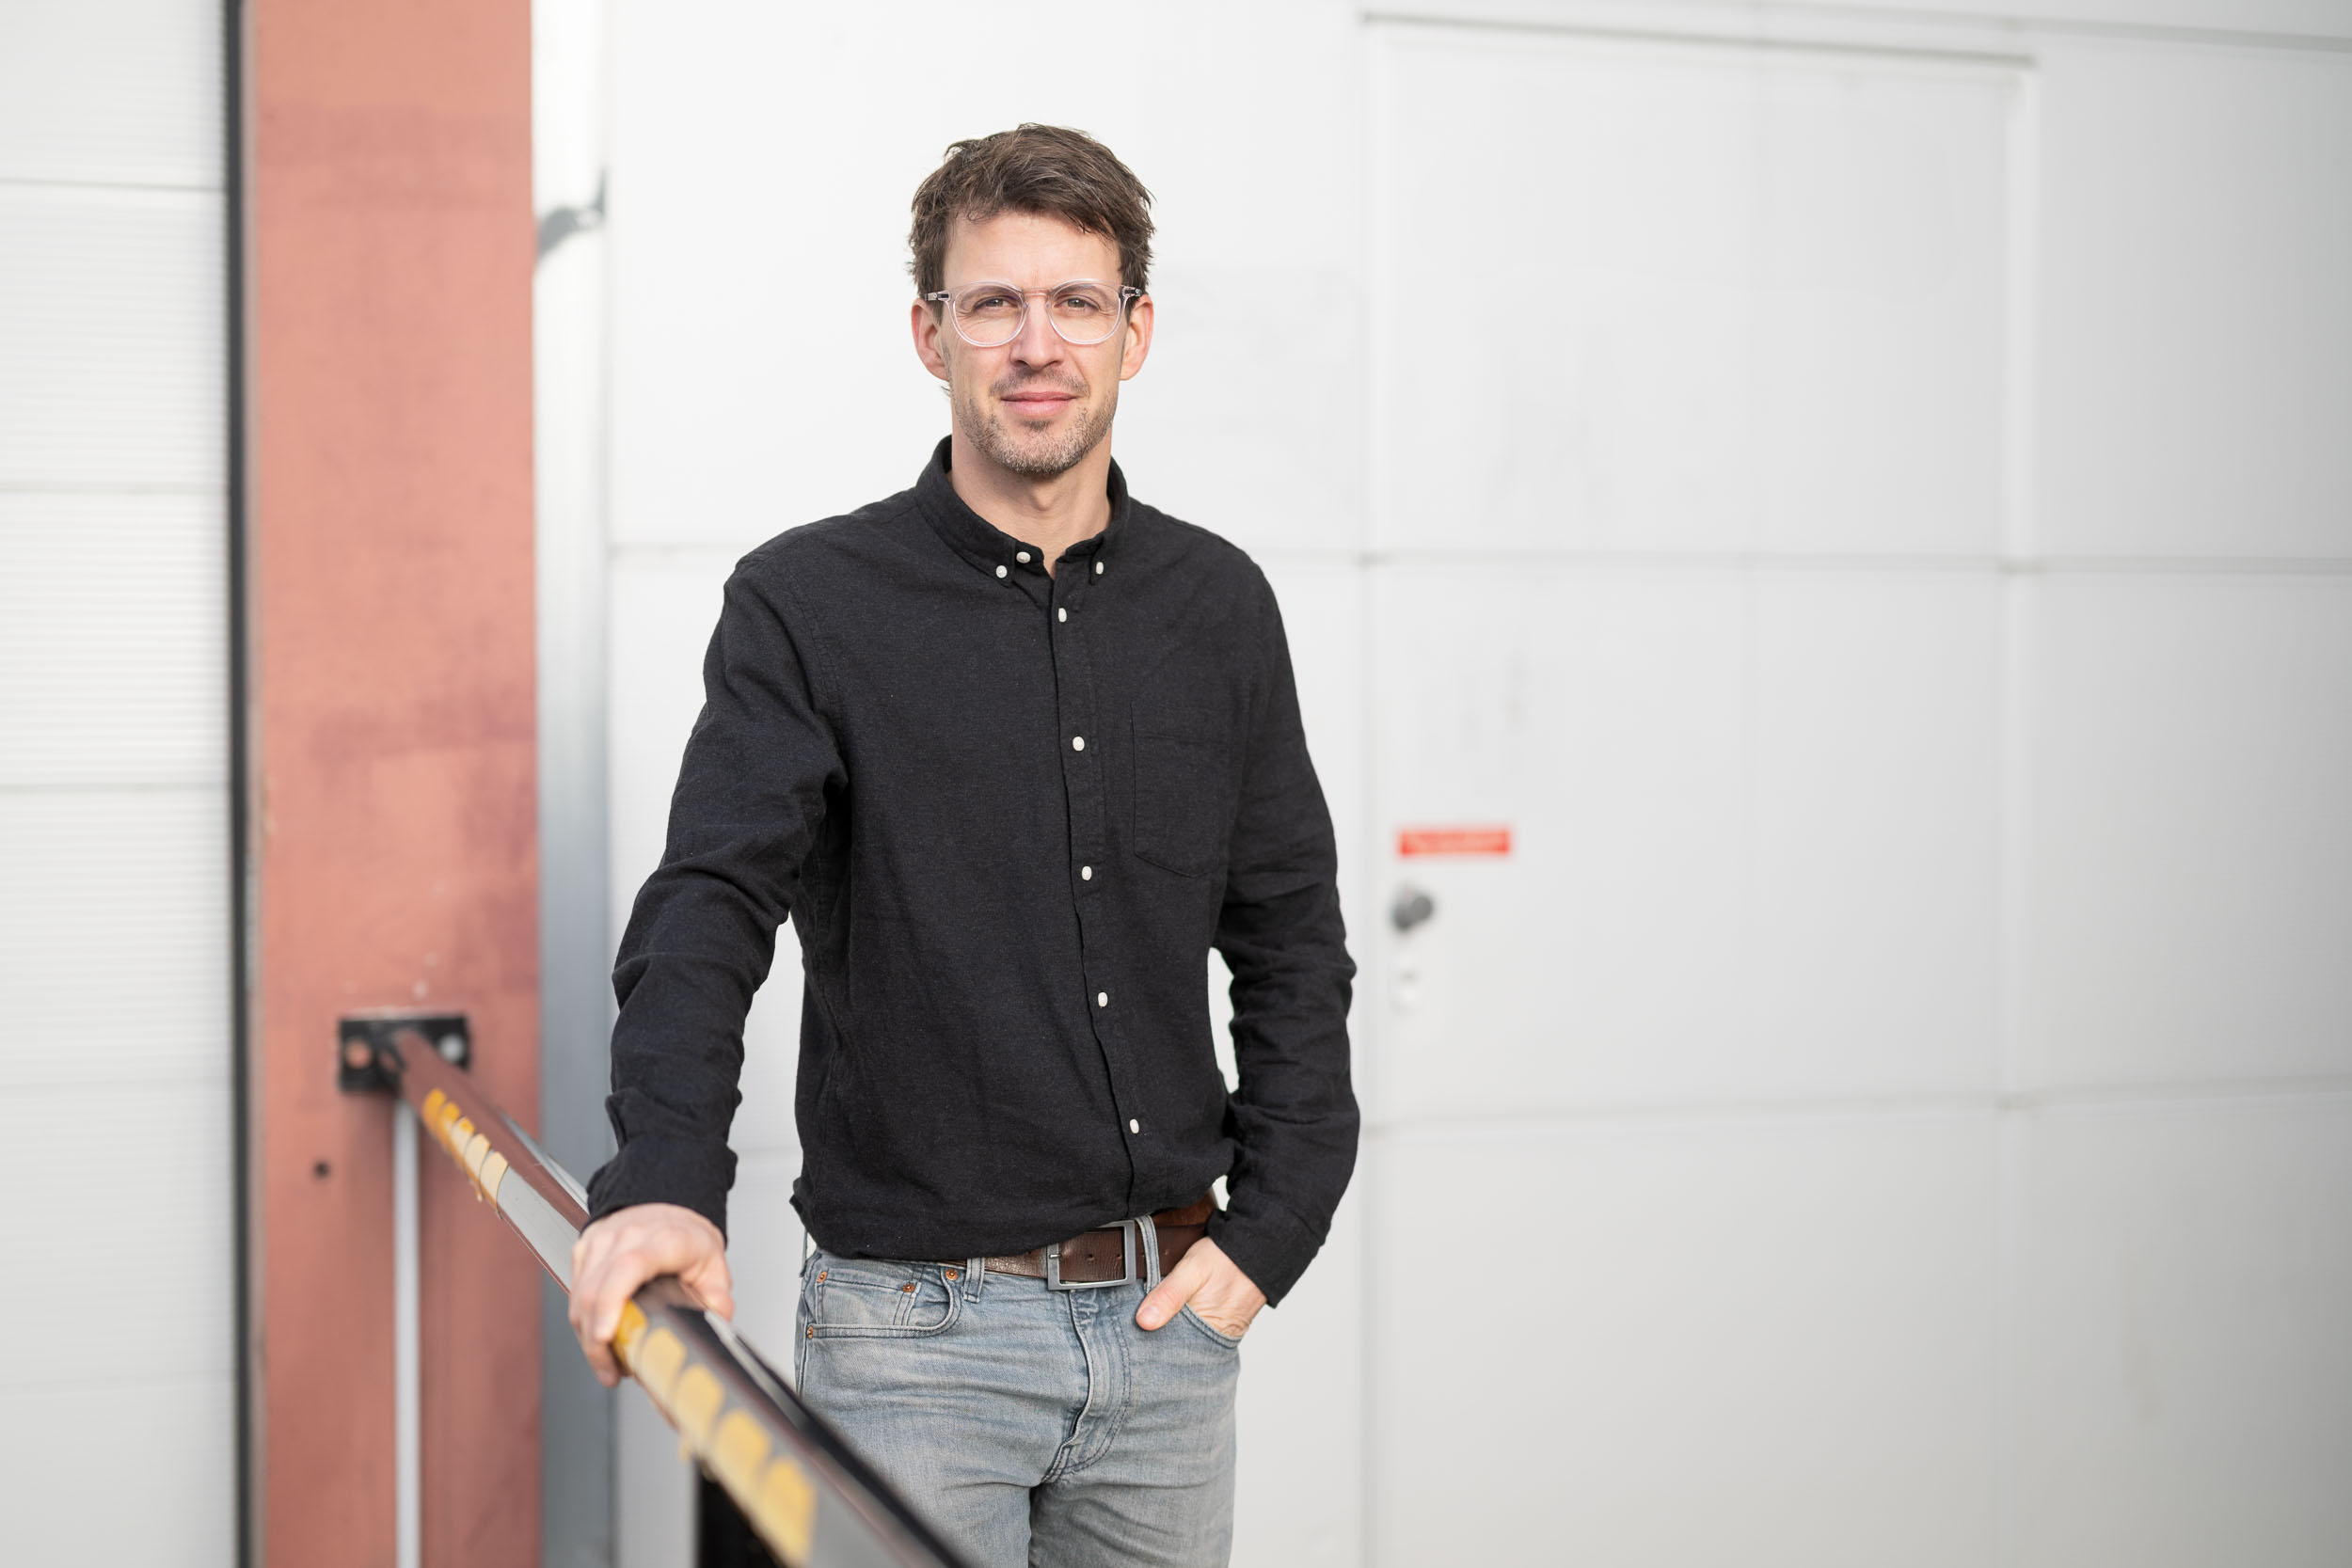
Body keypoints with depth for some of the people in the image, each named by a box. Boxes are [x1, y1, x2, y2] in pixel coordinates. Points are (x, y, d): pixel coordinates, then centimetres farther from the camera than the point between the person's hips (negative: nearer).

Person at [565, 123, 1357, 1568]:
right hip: (916, 1326, -4)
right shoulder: (809, 606, -5)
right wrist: (663, 1180, -32)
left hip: (1168, 1318, 4)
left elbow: (1293, 944, 12)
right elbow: (708, 910, -15)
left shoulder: (1221, 607, 7)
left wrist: (1269, 1231, 3)